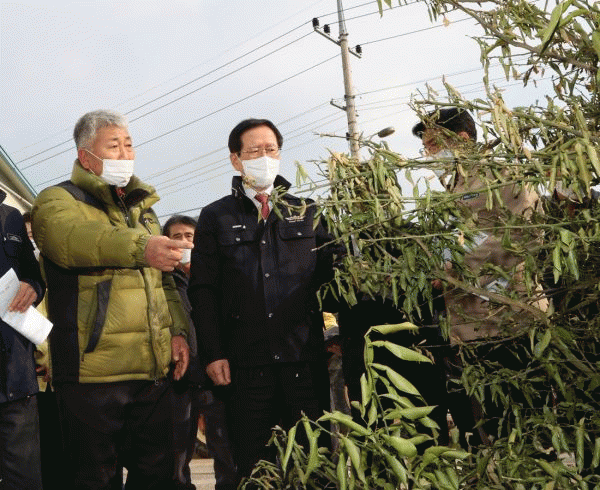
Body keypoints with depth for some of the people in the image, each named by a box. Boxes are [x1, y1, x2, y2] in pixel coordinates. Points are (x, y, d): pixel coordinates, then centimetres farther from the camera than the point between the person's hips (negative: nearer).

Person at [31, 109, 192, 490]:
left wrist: (178, 330, 10)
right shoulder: (58, 200, -2)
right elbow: (71, 238, -27)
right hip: (94, 370, -6)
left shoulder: (142, 209, 22)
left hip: (154, 370, 7)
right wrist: (141, 248, -42)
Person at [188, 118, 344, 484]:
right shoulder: (216, 217, 9)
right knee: (254, 463, 3)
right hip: (247, 361, -1)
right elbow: (203, 290, 4)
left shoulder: (307, 212, 14)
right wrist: (214, 353, -4)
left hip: (305, 355, 1)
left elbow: (331, 270, 10)